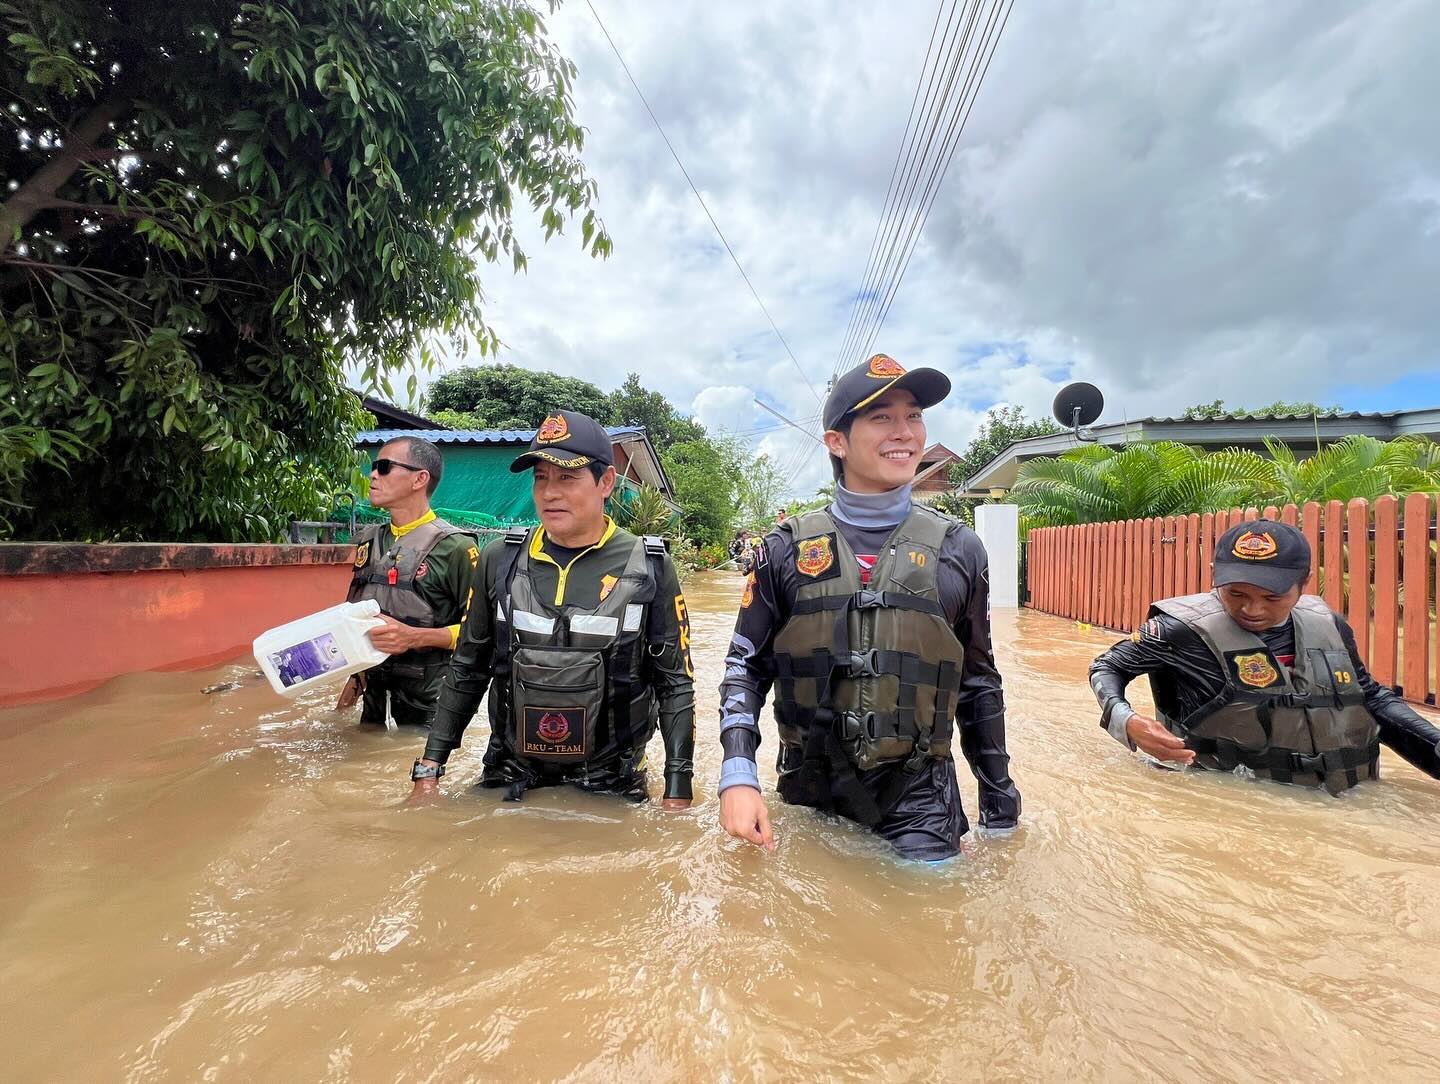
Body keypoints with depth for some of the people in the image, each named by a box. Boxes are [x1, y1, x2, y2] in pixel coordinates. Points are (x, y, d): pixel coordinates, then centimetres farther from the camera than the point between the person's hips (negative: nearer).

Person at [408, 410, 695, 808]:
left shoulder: (650, 568, -9)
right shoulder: (500, 560, -2)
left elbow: (676, 684, -6)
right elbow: (466, 670, 7)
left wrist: (678, 792, -8)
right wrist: (429, 768, 5)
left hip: (610, 787, -2)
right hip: (507, 782, 3)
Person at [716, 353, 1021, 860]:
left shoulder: (959, 550, 0)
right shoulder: (788, 548, -3)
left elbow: (979, 684, 7)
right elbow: (746, 668, 1)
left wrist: (1001, 809, 10)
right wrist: (737, 776, -12)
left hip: (919, 800, 0)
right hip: (809, 794, 0)